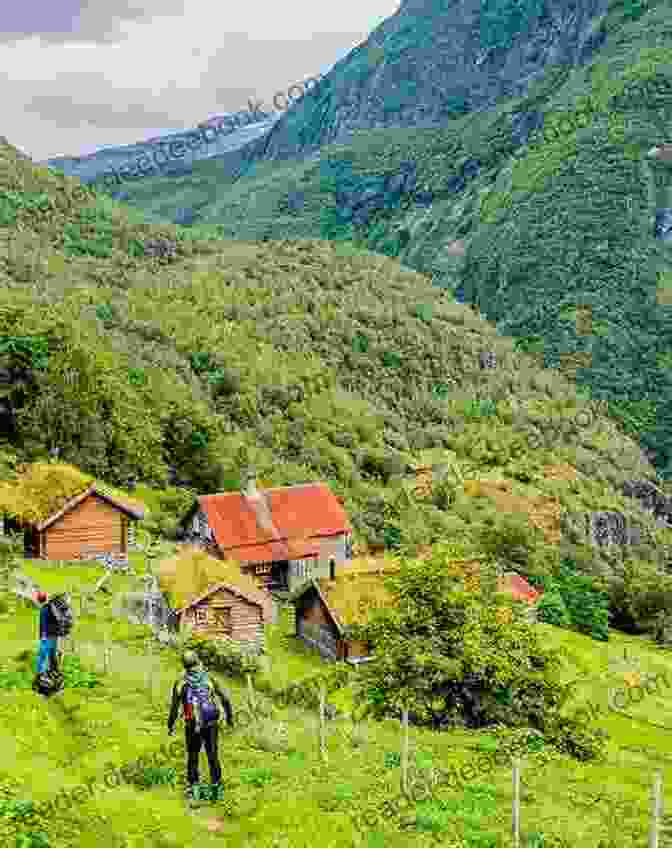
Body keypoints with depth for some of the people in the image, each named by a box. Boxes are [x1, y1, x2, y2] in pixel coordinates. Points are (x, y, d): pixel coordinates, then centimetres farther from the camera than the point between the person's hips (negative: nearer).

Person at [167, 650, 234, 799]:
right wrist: (229, 716, 14)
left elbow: (174, 707, -6)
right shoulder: (209, 680, -1)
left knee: (193, 757, 17)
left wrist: (171, 725, 8)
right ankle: (216, 785, 18)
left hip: (193, 726, 0)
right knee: (213, 756, 14)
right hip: (211, 725, 1)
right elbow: (225, 699, 0)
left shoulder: (181, 683, -4)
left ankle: (192, 787, 21)